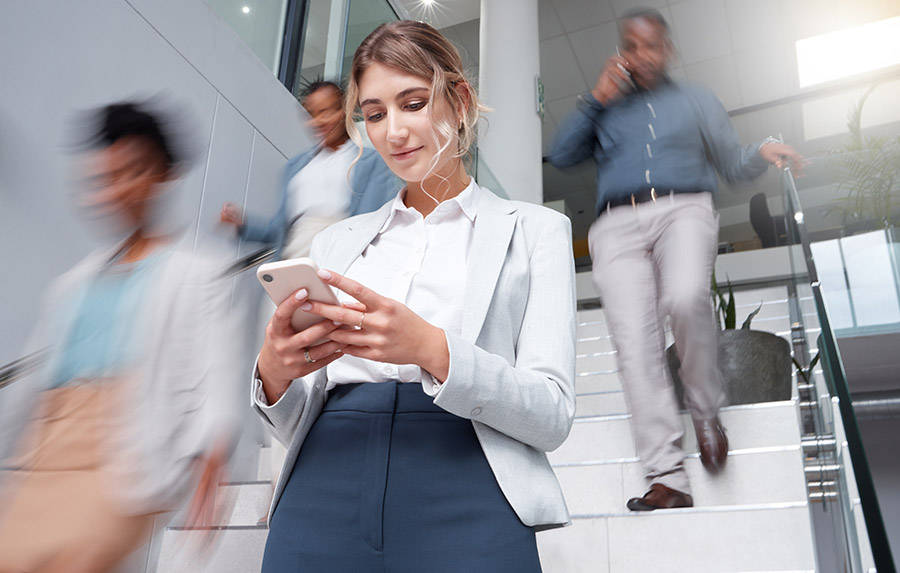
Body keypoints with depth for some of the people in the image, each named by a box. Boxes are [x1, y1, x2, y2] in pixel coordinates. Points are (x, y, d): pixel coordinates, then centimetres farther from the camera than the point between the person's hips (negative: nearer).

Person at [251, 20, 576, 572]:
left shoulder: (533, 230, 8)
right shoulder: (336, 242, 17)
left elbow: (553, 414, -3)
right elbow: (297, 423, 15)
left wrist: (433, 349, -19)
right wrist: (274, 374, -7)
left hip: (462, 506, -3)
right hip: (321, 501, 3)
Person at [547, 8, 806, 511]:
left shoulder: (695, 100, 25)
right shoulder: (608, 107, 27)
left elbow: (733, 164, 21)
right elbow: (561, 156, 15)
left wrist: (763, 152, -1)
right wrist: (595, 101, 8)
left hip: (683, 209, -1)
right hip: (618, 225, 1)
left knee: (685, 299, -34)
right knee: (636, 343, -17)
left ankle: (706, 410, -9)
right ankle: (668, 477, -17)